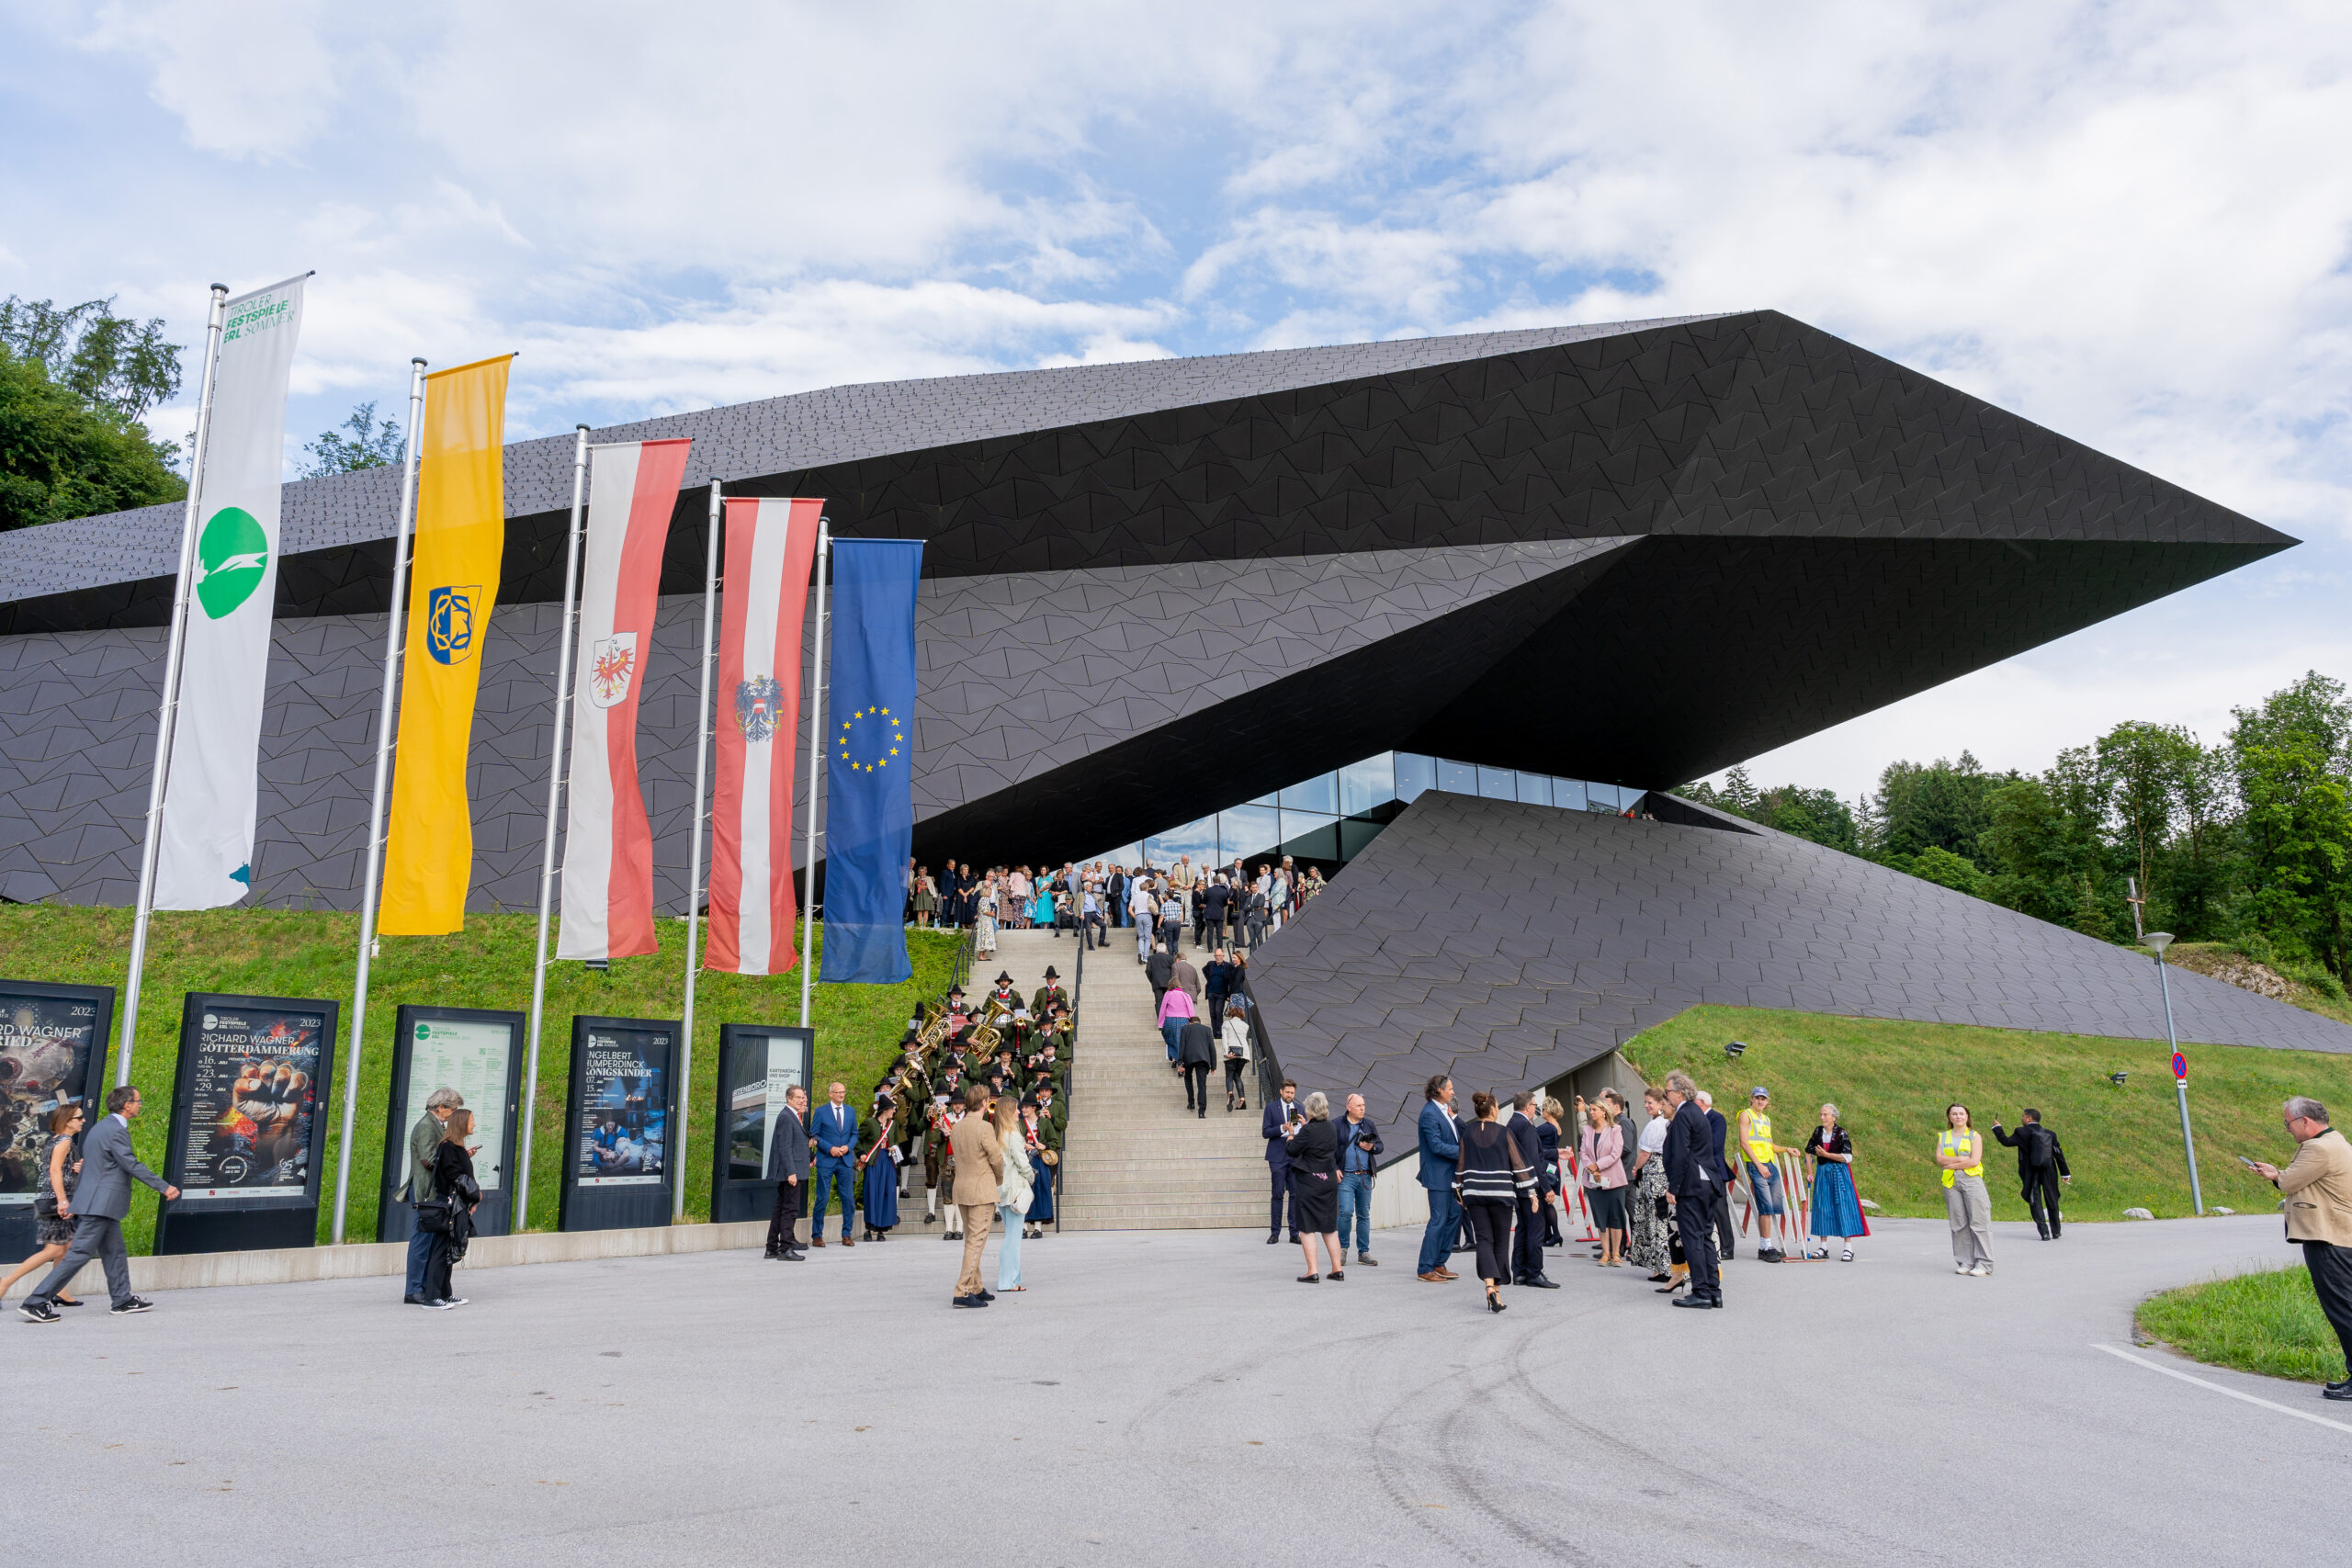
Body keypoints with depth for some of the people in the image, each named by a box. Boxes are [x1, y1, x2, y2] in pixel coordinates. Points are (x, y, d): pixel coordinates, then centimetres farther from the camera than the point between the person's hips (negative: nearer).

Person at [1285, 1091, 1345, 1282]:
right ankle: (1337, 1269, 16)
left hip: (1309, 1182, -7)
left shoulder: (1309, 1130, -18)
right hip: (1329, 1182, 7)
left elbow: (1291, 1150, -13)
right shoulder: (1331, 1129, 4)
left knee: (1306, 1228, 1)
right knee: (1329, 1228, 15)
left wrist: (1291, 1135, 7)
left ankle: (1312, 1271, -3)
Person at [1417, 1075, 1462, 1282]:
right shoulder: (1429, 1113, -16)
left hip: (1451, 1174, 9)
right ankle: (1425, 1269, 2)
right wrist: (1461, 1151, -16)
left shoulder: (1445, 1109, 12)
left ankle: (1439, 1263, 22)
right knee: (1439, 1220, -6)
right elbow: (1436, 1146, -20)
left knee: (1455, 1215, 12)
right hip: (1438, 1174, -9)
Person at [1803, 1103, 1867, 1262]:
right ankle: (1824, 1246, 11)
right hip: (1822, 1173, 5)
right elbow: (1809, 1151, 14)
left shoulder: (1841, 1133, -9)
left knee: (1843, 1207, -5)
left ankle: (1848, 1248, 0)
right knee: (1822, 1207, 4)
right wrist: (1810, 1172, 9)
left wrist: (1825, 1154, -15)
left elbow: (1847, 1157, -14)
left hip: (1839, 1173, -5)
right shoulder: (1818, 1132, 6)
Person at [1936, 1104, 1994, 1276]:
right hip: (1951, 1182, 3)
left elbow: (1975, 1160, -6)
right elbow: (1939, 1159, 1)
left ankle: (1983, 1264, -4)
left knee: (1978, 1221, -7)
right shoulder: (1943, 1137, 14)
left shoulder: (1974, 1136, 6)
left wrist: (1951, 1164, -5)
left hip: (1972, 1180, -3)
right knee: (1959, 1223, 3)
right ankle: (1965, 1262, 8)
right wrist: (1961, 1159, -9)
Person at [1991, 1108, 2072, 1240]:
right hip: (2049, 1174, 4)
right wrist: (2065, 1173, 18)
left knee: (2035, 1203, 3)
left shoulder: (2023, 1132, -8)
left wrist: (1997, 1128, 7)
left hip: (2031, 1174, -4)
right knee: (2052, 1202, 15)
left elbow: (2006, 1141, -8)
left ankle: (2045, 1232, -6)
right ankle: (2056, 1232, 23)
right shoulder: (2050, 1134, 7)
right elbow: (2059, 1154, 11)